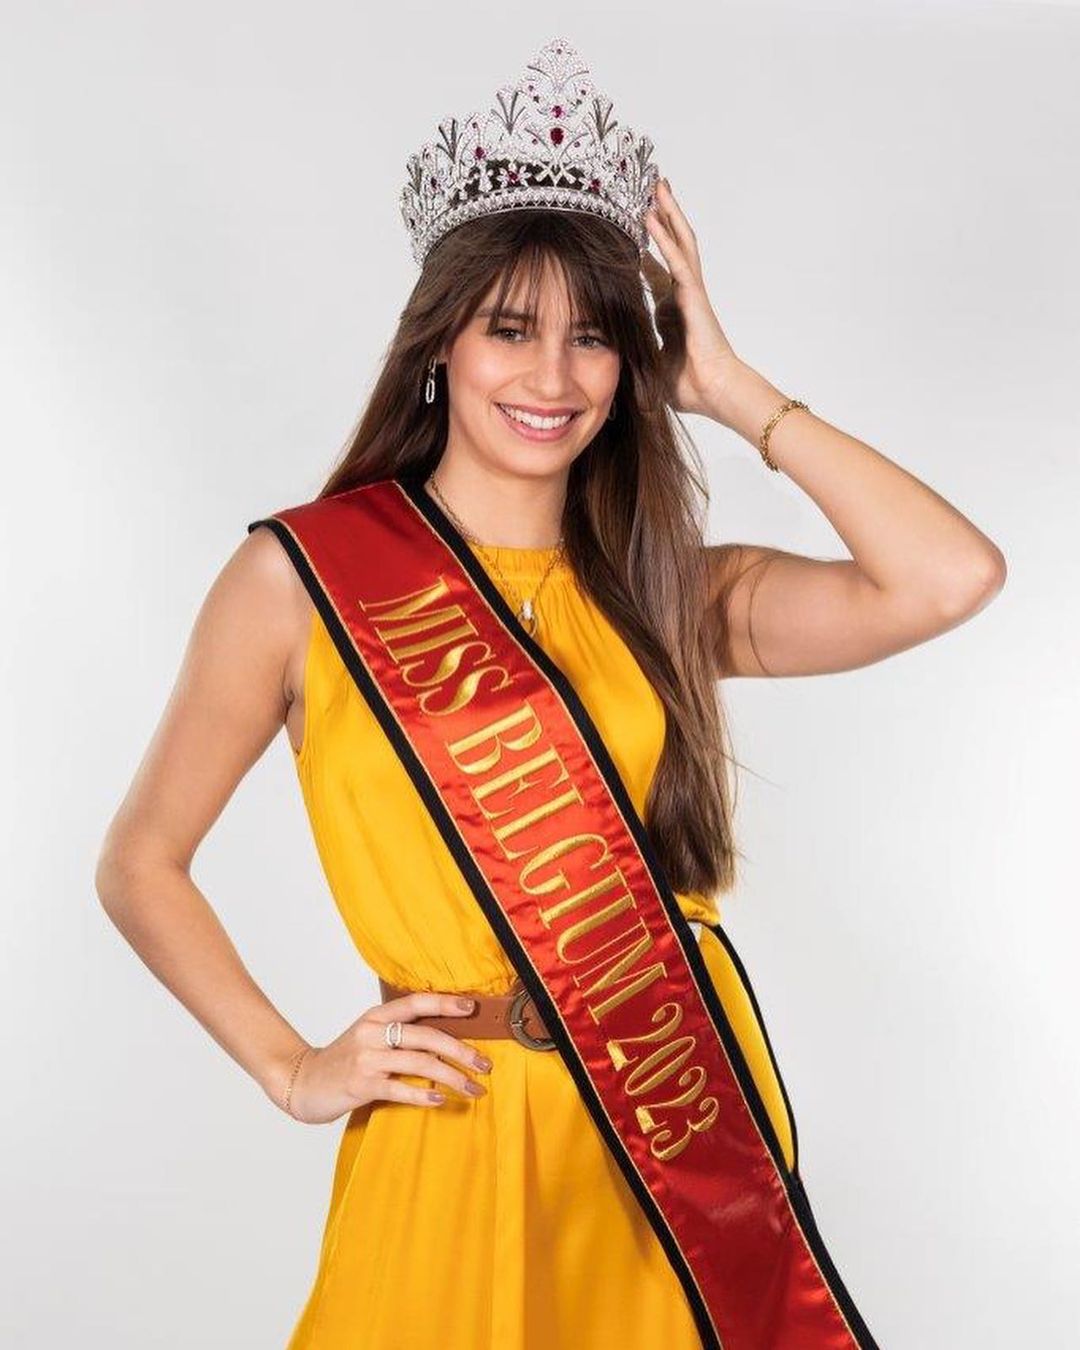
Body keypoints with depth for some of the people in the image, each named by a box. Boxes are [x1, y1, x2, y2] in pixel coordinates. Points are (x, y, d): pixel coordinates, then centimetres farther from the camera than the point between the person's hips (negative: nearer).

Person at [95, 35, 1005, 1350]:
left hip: (695, 1110, 3)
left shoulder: (669, 590, 2)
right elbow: (140, 864, 1)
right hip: (465, 1131, -3)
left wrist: (730, 388, -7)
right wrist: (291, 1070, -5)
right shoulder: (301, 573, -6)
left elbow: (953, 576, -13)